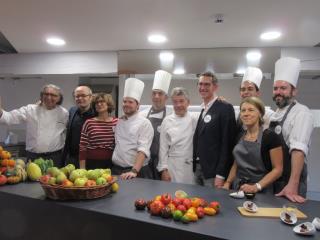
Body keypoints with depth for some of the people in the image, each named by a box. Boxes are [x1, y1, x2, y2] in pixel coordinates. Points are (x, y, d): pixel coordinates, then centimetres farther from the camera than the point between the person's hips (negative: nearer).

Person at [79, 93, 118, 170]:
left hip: (111, 163, 2)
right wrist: (82, 169, -4)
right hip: (92, 163, -1)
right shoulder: (89, 123, -2)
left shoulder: (117, 122, 3)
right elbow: (82, 148, -1)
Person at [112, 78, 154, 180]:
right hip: (116, 170, 5)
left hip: (137, 172, -5)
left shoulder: (144, 123, -9)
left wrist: (134, 171, -29)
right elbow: (113, 145, 13)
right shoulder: (118, 122, 8)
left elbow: (143, 149, -19)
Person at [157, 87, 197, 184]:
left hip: (191, 166, 0)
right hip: (172, 165, 0)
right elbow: (163, 147, 2)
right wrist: (164, 169, -1)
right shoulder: (167, 121, 0)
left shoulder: (194, 120, -1)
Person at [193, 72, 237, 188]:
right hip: (199, 168, 7)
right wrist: (195, 167, 10)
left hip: (214, 171, -7)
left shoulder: (225, 108, -11)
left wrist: (220, 175, -17)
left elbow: (227, 142, -15)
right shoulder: (203, 109, 13)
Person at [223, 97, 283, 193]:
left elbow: (278, 169, -11)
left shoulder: (270, 137, -11)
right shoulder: (240, 136, 6)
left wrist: (257, 186, -21)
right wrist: (227, 183, 1)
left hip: (260, 192, -4)